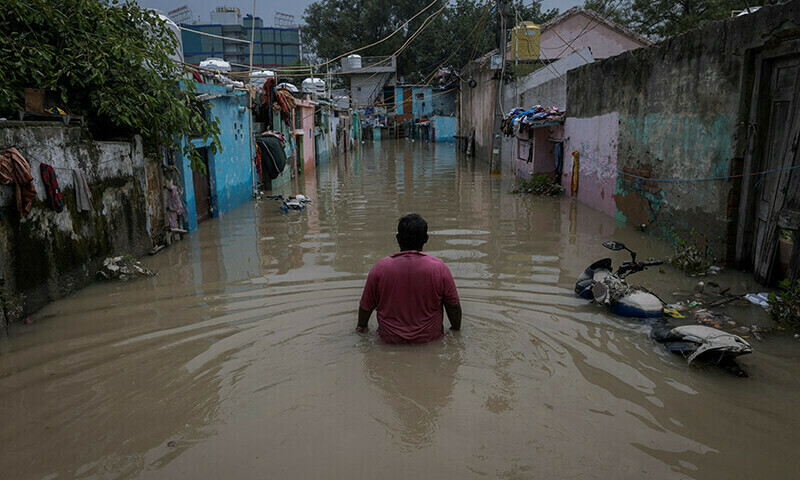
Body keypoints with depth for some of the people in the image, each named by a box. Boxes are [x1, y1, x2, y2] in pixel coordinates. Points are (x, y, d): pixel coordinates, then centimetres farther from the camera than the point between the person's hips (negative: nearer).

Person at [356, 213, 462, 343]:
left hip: (390, 338, 1)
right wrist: (456, 329, 14)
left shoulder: (380, 268, -14)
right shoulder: (439, 268, -15)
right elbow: (454, 306, -5)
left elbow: (366, 306, -2)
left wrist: (361, 327, 18)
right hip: (429, 336, -1)